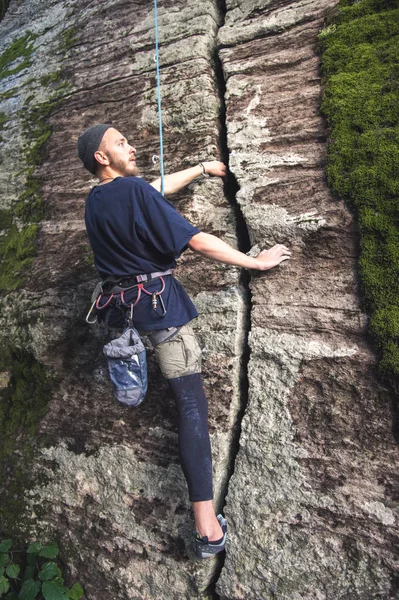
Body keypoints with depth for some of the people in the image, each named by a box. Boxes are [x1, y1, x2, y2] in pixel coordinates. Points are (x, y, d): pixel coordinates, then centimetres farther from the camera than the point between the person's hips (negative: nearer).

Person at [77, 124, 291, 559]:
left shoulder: (94, 200, 9)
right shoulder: (134, 191, -16)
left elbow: (157, 188, 22)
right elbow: (197, 242, -18)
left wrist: (202, 168, 31)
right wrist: (258, 262, -8)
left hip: (118, 302, 8)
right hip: (158, 306, -8)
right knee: (191, 404, -6)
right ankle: (207, 528, -1)